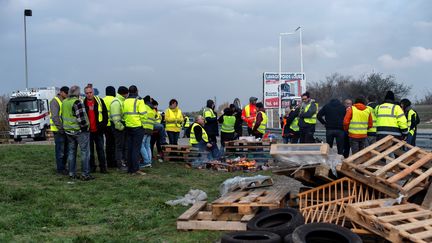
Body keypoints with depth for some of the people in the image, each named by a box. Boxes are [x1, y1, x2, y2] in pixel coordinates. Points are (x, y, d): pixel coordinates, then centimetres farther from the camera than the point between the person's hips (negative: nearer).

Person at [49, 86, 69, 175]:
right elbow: (55, 117, -18)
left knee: (66, 150, 12)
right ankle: (60, 169, 1)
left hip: (65, 130, 8)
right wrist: (61, 128, -19)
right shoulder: (55, 101, -10)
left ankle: (63, 167, 20)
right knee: (60, 150, -5)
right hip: (58, 130, -8)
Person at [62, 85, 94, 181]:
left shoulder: (64, 102, 9)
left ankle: (72, 173, 16)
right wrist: (85, 126, -10)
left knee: (71, 152, 14)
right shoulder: (77, 102, -18)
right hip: (80, 131, -8)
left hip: (68, 131, 8)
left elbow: (63, 116, 16)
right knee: (85, 152, -2)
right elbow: (81, 118, -21)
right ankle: (85, 174, -2)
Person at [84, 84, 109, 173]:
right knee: (90, 150, 7)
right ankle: (91, 167, 15)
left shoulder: (99, 101, 2)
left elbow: (105, 114, 5)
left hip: (98, 130, 0)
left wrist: (103, 125, -3)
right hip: (88, 131, 0)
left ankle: (103, 167, 9)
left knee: (100, 149, 4)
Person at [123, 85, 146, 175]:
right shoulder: (139, 100, -7)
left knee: (130, 148, 10)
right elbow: (142, 114, -13)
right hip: (138, 127, -6)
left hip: (128, 127, 6)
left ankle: (130, 169, 13)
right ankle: (136, 169, -8)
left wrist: (126, 122, 15)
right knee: (136, 148, -5)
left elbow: (123, 114, 10)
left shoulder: (125, 101, 11)